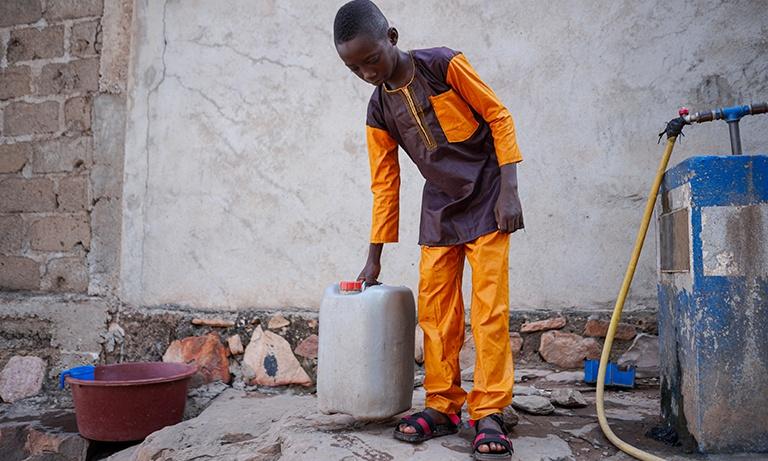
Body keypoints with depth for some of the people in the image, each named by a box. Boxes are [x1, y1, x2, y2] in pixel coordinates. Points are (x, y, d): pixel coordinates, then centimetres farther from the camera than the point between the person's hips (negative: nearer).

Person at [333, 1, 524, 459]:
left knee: (490, 310, -6)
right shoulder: (378, 111, 0)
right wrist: (374, 257, 7)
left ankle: (489, 413, 2)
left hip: (485, 202, -4)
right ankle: (443, 407, 14)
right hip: (439, 212, 5)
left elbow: (498, 116, -8)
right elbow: (385, 185, 5)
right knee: (436, 312, 3)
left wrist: (509, 190, -14)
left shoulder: (444, 64, -12)